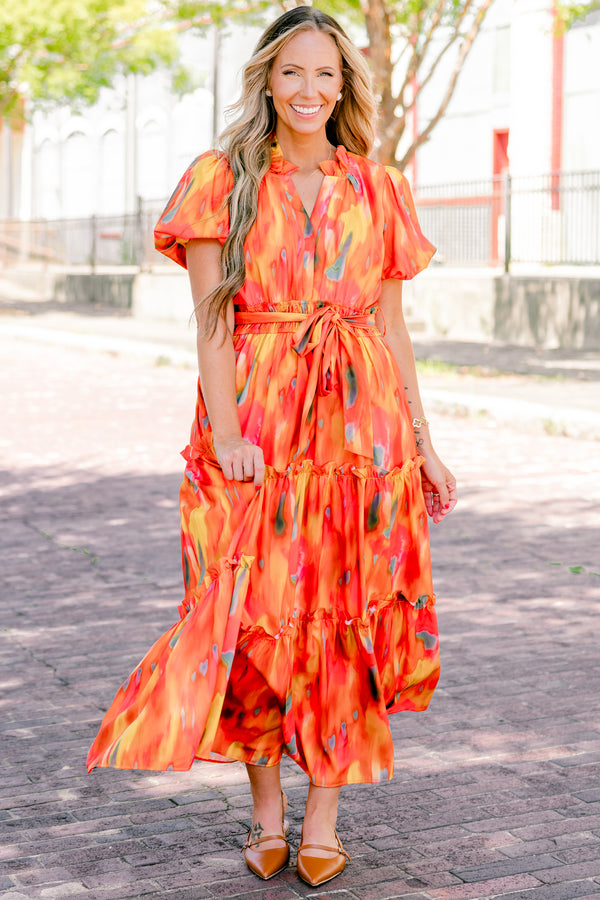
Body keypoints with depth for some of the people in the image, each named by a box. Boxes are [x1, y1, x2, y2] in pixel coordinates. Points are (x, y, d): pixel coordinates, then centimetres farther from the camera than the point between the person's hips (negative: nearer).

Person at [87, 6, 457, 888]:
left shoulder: (376, 190, 11)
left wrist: (423, 446, 7)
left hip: (361, 421, 2)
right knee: (256, 613, -1)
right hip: (256, 426, -2)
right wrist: (225, 430, -15)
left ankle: (324, 811, 13)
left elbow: (392, 326, 11)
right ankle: (266, 807, 17)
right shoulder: (223, 182, 5)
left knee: (346, 614, 2)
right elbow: (211, 320, -2)